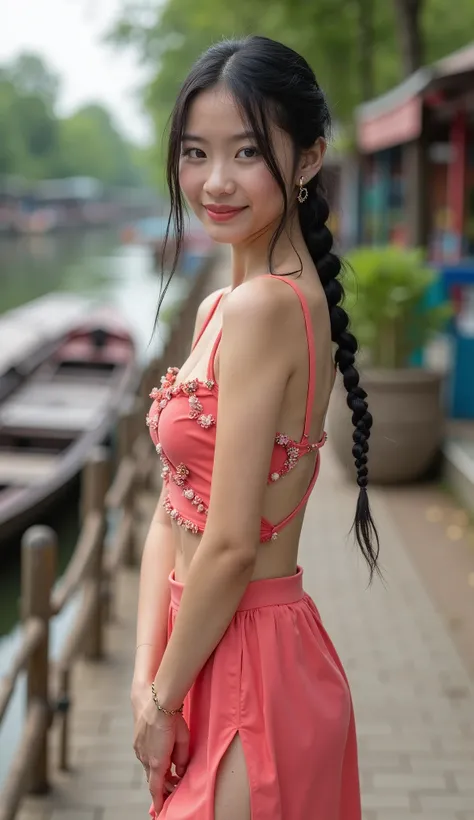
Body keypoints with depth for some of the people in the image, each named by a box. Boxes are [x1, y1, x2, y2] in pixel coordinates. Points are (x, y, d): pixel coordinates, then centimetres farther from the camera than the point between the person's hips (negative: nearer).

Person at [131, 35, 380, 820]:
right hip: (213, 653, 9)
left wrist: (163, 703, -10)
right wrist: (146, 681, -4)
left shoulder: (261, 309, -22)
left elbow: (232, 546, -22)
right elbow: (171, 518, 4)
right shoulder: (220, 307, 6)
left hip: (249, 663, -8)